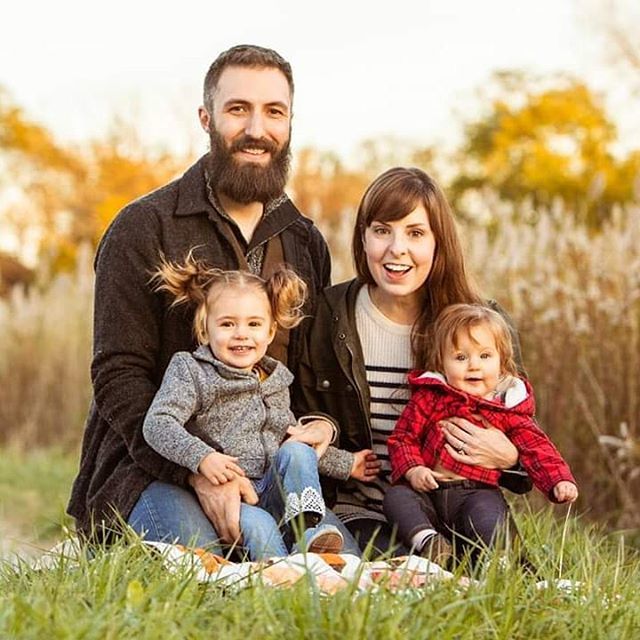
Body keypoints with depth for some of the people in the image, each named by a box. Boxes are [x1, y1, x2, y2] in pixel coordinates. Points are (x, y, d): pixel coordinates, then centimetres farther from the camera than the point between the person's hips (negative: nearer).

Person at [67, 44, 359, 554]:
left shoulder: (306, 243, 14)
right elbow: (118, 376, -10)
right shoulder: (144, 229, -4)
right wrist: (197, 471, -24)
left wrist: (325, 425, -7)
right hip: (149, 468, -4)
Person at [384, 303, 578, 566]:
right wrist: (412, 469, -13)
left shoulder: (508, 408, 6)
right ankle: (428, 541, -43)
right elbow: (402, 438, 7)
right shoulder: (429, 398, 6)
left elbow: (537, 448, 1)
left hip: (478, 492, -2)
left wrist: (560, 480, -16)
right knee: (396, 496, -24)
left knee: (486, 513, -33)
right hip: (430, 489, 2)